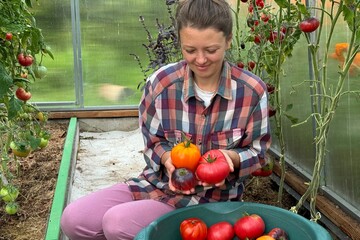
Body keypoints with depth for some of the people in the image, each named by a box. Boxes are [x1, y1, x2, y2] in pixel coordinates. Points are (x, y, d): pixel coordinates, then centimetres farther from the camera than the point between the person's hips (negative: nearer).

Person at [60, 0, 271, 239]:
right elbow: (153, 143, 3)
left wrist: (230, 157, -26)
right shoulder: (160, 83, -10)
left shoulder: (253, 91, -14)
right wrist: (168, 158, -21)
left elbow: (257, 152, -3)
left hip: (214, 195, -3)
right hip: (160, 181, 4)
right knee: (74, 219, -13)